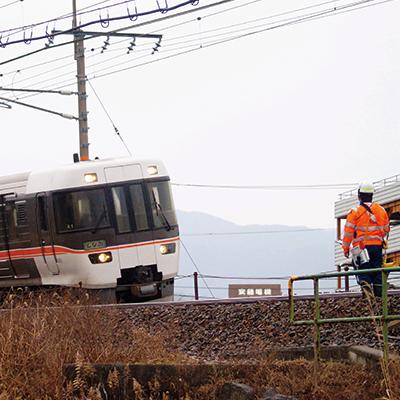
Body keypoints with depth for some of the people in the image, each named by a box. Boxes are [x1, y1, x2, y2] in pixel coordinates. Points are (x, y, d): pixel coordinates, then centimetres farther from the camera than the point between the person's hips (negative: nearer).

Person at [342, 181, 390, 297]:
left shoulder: (355, 212, -8)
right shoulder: (381, 210, 6)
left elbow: (348, 232, -7)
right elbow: (386, 230, 17)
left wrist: (345, 248, 2)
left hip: (361, 247, -4)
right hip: (377, 245, 4)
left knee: (363, 274, -2)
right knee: (377, 271, 10)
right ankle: (379, 294, 9)